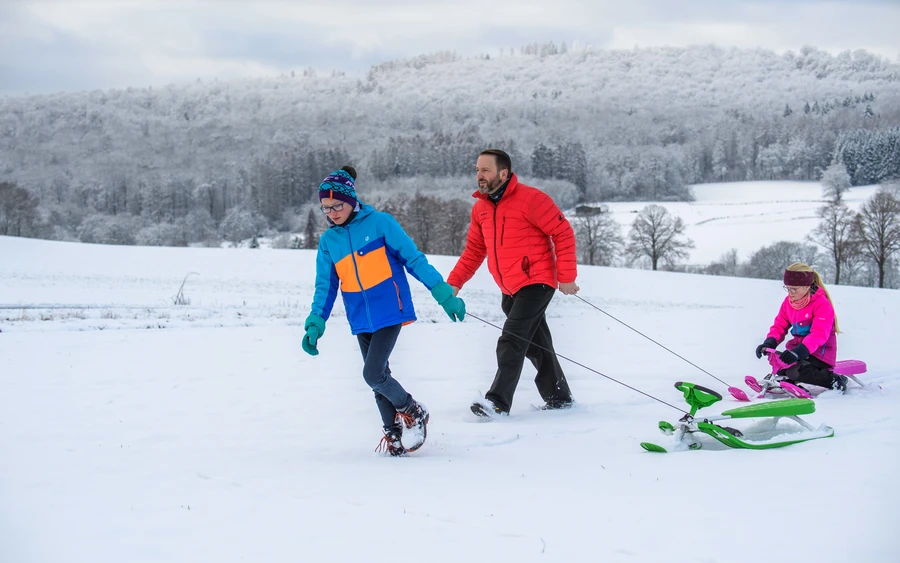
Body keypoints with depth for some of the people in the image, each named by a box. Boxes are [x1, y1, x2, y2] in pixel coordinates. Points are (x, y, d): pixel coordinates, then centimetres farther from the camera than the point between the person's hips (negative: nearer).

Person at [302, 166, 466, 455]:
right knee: (378, 377, 8)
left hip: (389, 311, -5)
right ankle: (394, 432, 22)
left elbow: (414, 259, -7)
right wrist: (316, 324, 0)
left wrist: (443, 293, -9)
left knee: (373, 373, -14)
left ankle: (414, 412, 9)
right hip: (361, 319, 5)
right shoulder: (328, 240, 5)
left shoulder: (380, 223, -8)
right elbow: (325, 286, 10)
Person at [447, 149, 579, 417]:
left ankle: (498, 401, -20)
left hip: (536, 282, -7)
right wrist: (454, 282, 3)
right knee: (537, 347, 15)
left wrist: (566, 277, -15)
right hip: (510, 291, 7)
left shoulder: (529, 199, -15)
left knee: (511, 341, -17)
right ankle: (559, 398, 27)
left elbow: (563, 233, -13)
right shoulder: (480, 208, 7)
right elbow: (474, 251, 14)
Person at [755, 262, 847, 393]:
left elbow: (819, 333, -25)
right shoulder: (788, 302, 6)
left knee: (795, 371, -29)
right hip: (798, 346, 7)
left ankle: (833, 379, -14)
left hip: (819, 351, -7)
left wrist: (799, 351, -38)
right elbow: (779, 326, 9)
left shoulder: (822, 303, -16)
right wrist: (769, 342, -13)